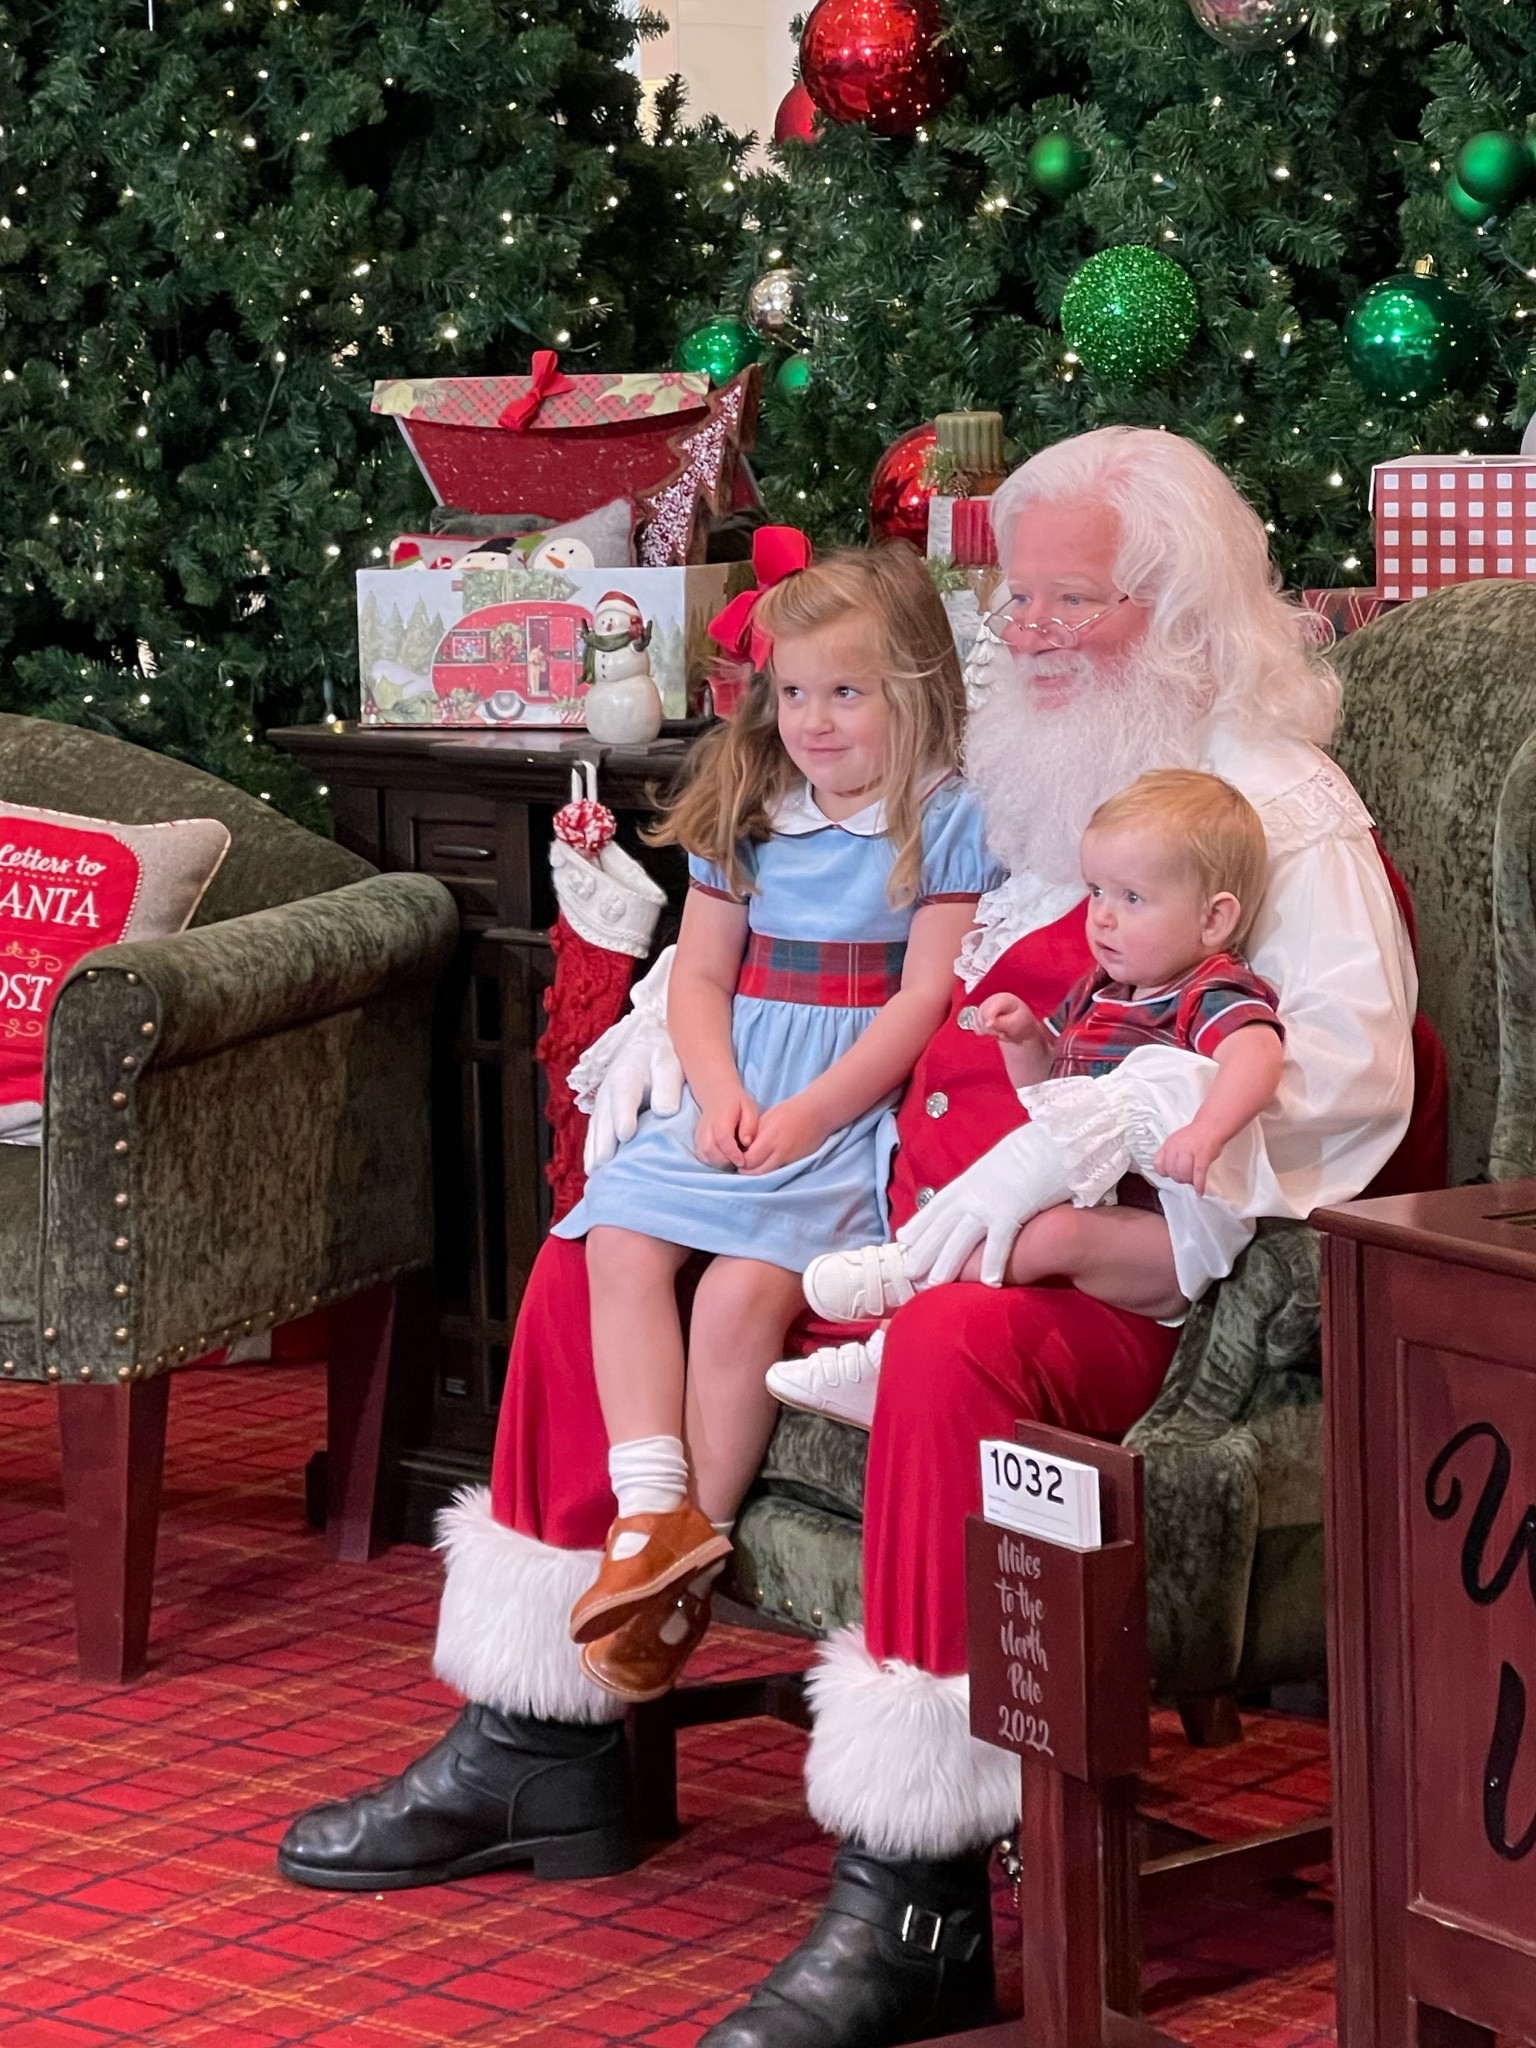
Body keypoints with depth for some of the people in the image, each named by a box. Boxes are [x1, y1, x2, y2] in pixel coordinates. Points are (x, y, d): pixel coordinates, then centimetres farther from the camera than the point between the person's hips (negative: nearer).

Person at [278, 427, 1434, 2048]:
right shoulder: (987, 779, 22)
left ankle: (910, 1907, -36)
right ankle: (534, 1750, 10)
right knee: (594, 1254, 4)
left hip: (1096, 1263, -9)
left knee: (953, 1342, -39)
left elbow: (1348, 1066, -16)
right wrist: (668, 1032, 14)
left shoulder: (1279, 807, -1)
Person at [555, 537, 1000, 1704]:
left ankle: (686, 1580, -16)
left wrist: (806, 1116, -15)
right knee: (621, 1241, -20)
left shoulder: (948, 821, -2)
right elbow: (701, 973, 13)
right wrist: (720, 1094, -6)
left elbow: (926, 999, -9)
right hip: (735, 1104, 6)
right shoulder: (748, 817, 16)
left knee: (745, 1283, -26)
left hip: (856, 1116, -6)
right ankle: (652, 1513, -24)